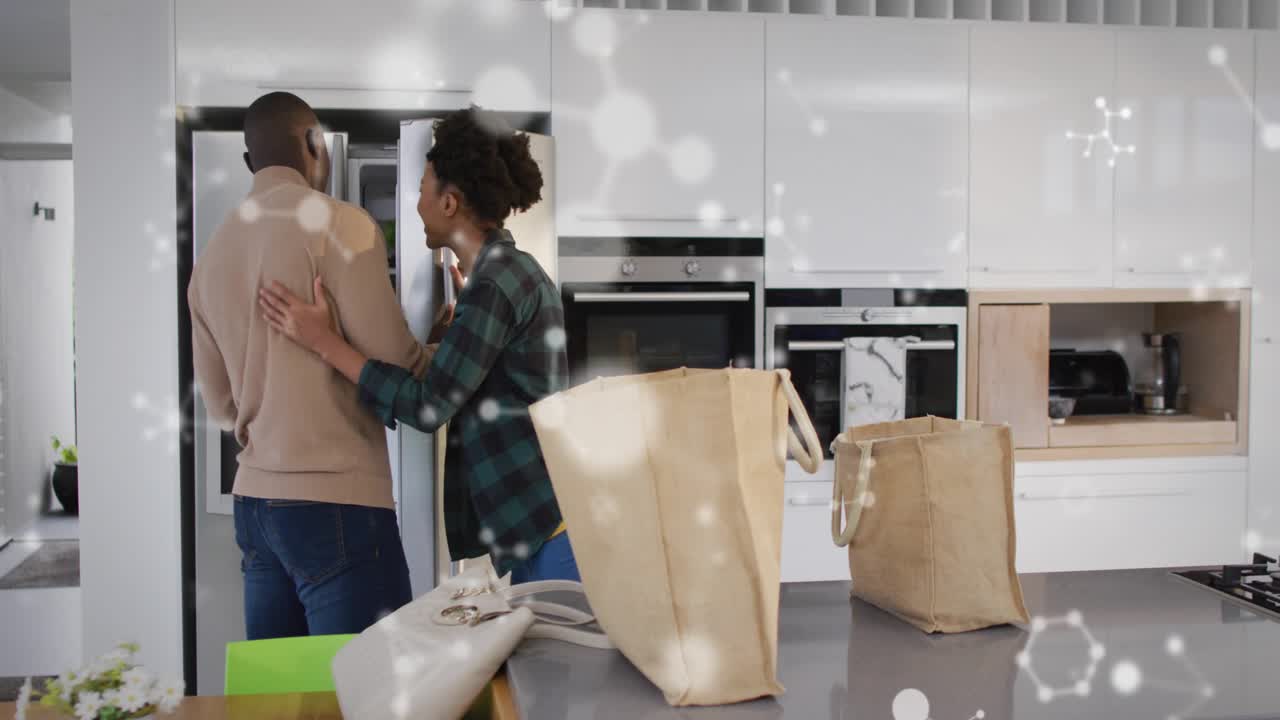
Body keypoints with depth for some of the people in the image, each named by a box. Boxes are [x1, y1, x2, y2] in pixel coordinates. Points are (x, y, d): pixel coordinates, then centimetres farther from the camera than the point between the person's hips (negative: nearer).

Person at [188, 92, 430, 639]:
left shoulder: (213, 252, 12)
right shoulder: (338, 223, -9)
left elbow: (221, 404, 17)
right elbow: (395, 361, -10)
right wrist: (436, 355, 9)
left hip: (255, 499, 8)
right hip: (335, 500, -7)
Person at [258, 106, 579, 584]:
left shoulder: (494, 284, -16)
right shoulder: (509, 270, 14)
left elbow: (430, 405, -16)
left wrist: (323, 341, -12)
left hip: (546, 513, -9)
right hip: (536, 510, 9)